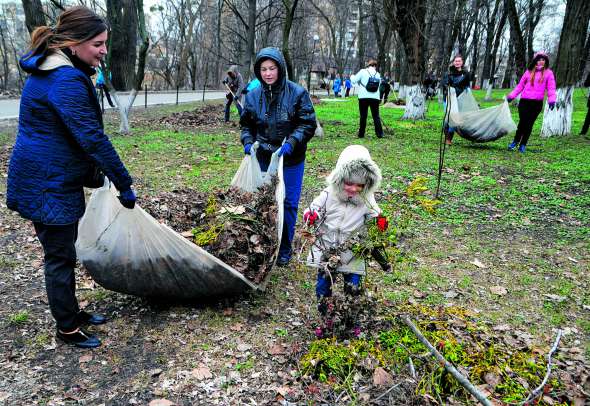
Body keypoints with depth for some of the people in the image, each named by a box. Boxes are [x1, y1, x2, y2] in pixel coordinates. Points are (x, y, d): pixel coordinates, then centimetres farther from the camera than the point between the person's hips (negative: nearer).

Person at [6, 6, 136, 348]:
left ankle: (71, 312, 36)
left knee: (63, 251, 19)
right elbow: (93, 138, -26)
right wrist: (125, 185, -20)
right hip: (47, 184, -10)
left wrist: (96, 175, 20)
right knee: (60, 256, 4)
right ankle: (67, 328, 21)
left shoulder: (52, 71, 11)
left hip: (51, 178, 10)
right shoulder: (66, 81, -23)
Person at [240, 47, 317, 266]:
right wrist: (248, 142, -8)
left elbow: (308, 124, -9)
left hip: (291, 160, -3)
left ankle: (284, 251, 22)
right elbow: (246, 124, 11)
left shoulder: (297, 93, -9)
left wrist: (291, 143, -22)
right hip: (263, 158, 3)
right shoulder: (253, 96, 1)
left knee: (288, 204, 5)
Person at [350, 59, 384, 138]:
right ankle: (379, 134, 3)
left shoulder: (363, 71, -2)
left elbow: (354, 81, 0)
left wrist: (352, 76, 21)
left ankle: (361, 134, 9)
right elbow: (378, 86, 13)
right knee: (376, 116, 6)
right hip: (375, 98, 2)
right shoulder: (378, 74, 10)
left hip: (364, 97, -2)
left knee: (363, 116, 5)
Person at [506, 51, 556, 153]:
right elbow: (520, 85, 17)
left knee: (529, 124, 2)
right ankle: (515, 141, 9)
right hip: (524, 101, 0)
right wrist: (511, 96, 12)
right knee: (522, 121, -9)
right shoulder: (529, 71, 11)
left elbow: (551, 88, 1)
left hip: (537, 103, 0)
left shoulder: (548, 73, 6)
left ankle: (523, 145, 11)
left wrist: (552, 100, -13)